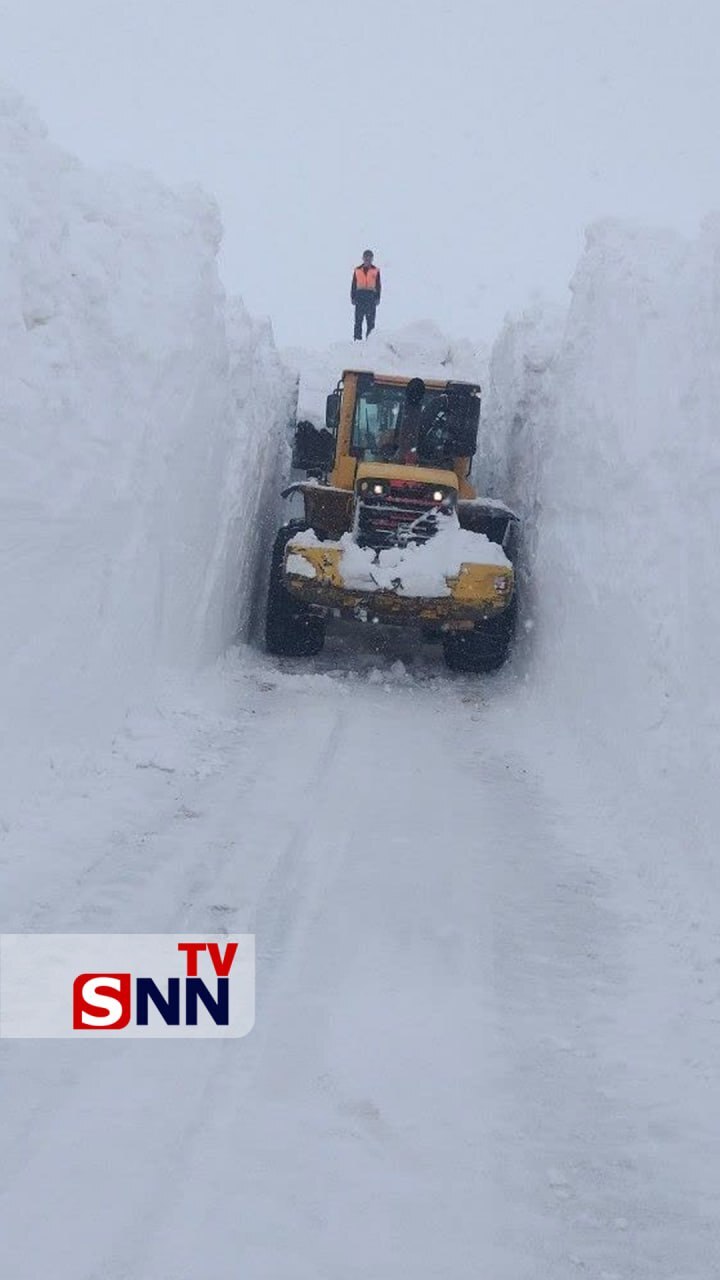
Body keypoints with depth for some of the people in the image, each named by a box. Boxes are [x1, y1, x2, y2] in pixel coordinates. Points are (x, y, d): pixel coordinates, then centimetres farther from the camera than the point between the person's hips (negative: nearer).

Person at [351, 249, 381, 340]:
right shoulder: (357, 270, 12)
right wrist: (353, 297, 3)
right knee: (358, 319, -4)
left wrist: (377, 298, 0)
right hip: (360, 296, 1)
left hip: (371, 296, -1)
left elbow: (378, 286, 9)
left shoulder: (376, 271, 10)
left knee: (371, 320, -3)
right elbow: (354, 285, 12)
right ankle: (358, 338, -3)